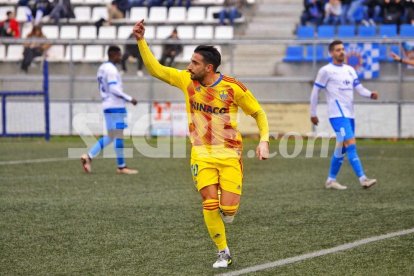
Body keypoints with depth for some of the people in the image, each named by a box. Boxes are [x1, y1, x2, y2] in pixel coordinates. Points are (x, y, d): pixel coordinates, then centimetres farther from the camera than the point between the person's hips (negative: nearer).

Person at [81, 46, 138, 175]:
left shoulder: (102, 68, 16)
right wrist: (129, 99, -14)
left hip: (108, 105, 10)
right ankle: (121, 167, -2)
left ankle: (88, 156, 5)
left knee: (110, 136, 12)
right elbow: (114, 89, -20)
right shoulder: (111, 69, -13)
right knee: (118, 135, -5)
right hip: (115, 106, -10)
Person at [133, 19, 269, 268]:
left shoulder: (233, 88, -12)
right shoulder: (187, 80, -3)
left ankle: (228, 204, 29)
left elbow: (258, 113, -1)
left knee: (228, 210, -11)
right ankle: (223, 253, 5)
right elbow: (155, 69, 2)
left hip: (230, 156, -2)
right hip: (202, 155, 2)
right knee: (210, 203, -14)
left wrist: (264, 141, -13)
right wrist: (141, 41, -8)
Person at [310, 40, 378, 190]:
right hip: (337, 114, -7)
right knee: (351, 144, -17)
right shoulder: (326, 71, -3)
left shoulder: (350, 70, 16)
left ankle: (331, 180, 22)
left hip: (349, 114, 7)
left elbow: (359, 88, 10)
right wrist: (313, 113, 1)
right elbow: (315, 91, 1)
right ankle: (362, 179, -24)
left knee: (341, 148, 11)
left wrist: (370, 94, -11)